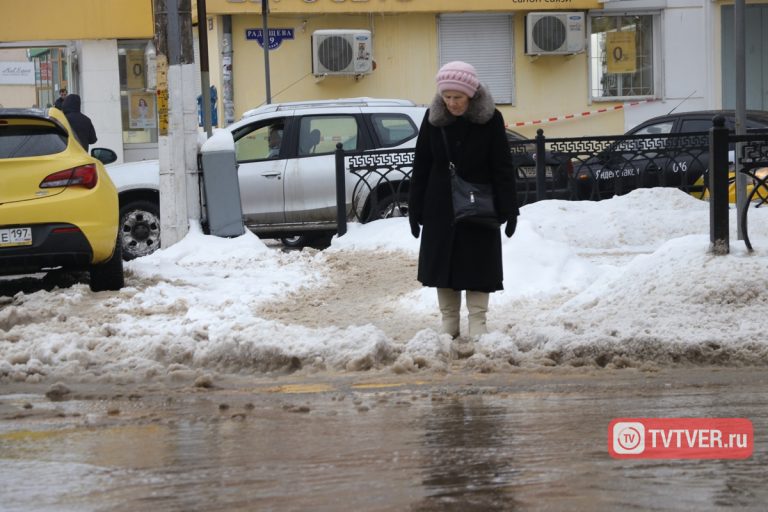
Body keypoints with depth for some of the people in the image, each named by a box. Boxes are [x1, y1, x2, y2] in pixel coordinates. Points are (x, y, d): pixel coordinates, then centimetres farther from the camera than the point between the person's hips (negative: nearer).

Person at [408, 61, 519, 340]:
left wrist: (509, 209, -10)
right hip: (441, 207, 2)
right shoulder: (433, 119, -4)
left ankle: (478, 322, 6)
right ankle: (449, 322, 15)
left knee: (478, 264, 1)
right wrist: (415, 210, 1)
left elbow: (503, 167, -6)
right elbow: (421, 167, 2)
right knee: (443, 262, 6)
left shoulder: (490, 119, -10)